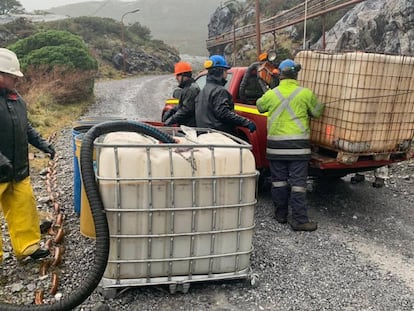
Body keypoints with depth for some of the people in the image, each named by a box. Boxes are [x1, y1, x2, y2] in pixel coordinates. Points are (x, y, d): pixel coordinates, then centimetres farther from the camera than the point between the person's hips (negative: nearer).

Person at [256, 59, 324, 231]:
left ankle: (281, 214, 22)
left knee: (279, 180, 12)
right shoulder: (305, 93, -4)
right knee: (298, 183, 1)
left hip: (276, 144, 2)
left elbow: (260, 106, 19)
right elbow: (317, 112, 7)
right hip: (298, 145, -2)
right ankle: (299, 220, 3)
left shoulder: (271, 94, 1)